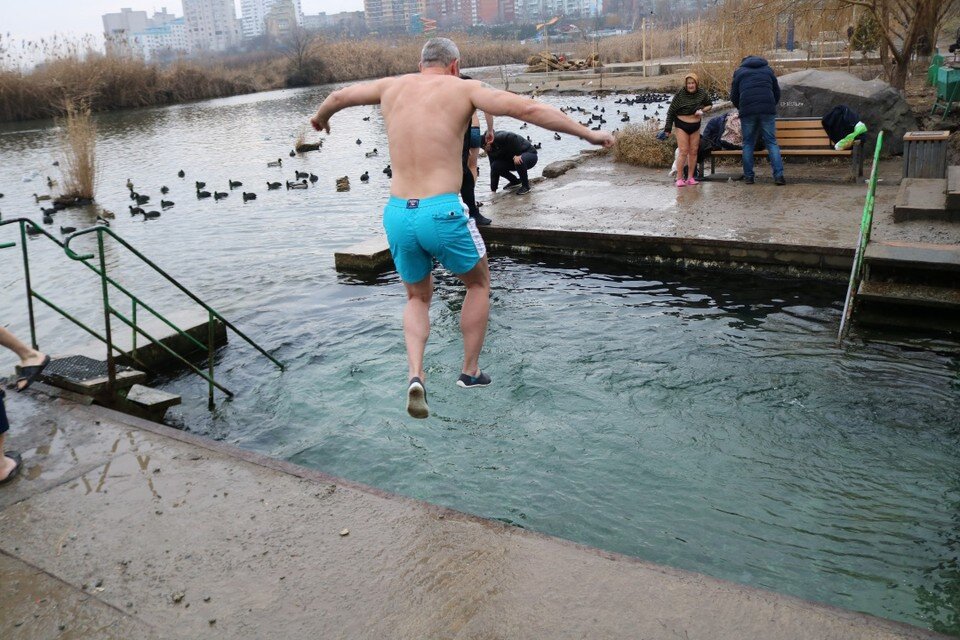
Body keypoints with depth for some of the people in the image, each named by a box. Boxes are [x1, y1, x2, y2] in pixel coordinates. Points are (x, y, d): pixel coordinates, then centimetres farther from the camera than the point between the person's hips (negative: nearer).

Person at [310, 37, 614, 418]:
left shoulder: (393, 86, 15)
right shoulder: (464, 89, 3)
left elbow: (340, 95, 32)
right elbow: (529, 109, -6)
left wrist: (320, 116, 53)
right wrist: (588, 133, -1)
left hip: (397, 215, 4)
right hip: (442, 214, -4)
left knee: (418, 297, 25)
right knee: (479, 284, 24)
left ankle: (415, 375, 4)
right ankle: (470, 371, 29)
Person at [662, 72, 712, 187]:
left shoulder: (702, 93, -1)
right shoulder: (680, 95, -13)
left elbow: (709, 104, 16)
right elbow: (671, 112, -8)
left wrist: (702, 110, -7)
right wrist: (668, 128, -10)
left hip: (695, 126, 4)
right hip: (682, 125, -4)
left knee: (693, 152, 5)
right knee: (683, 152, -11)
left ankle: (690, 178, 12)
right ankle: (679, 178, -7)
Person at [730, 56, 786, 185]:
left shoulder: (739, 72, 15)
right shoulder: (768, 70, 21)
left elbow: (734, 97, 14)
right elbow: (777, 93, 20)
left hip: (747, 111, -1)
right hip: (768, 111, 1)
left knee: (748, 143, 7)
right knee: (772, 142, 2)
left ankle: (748, 176, 5)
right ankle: (778, 175, -7)